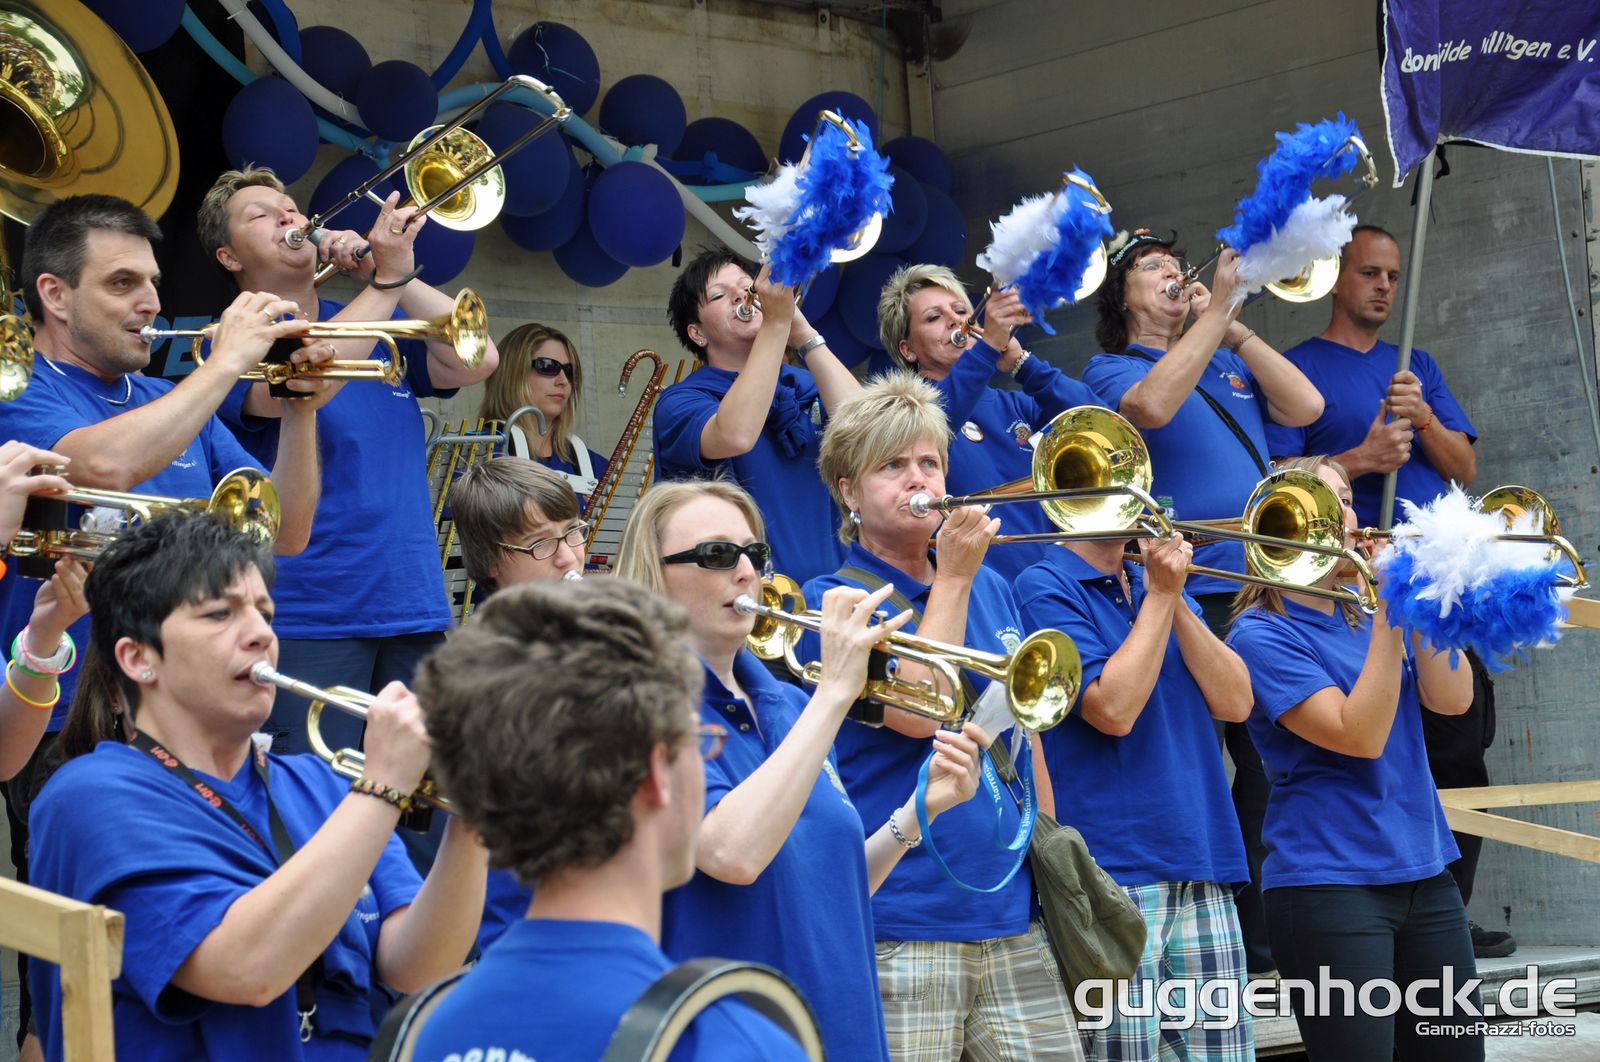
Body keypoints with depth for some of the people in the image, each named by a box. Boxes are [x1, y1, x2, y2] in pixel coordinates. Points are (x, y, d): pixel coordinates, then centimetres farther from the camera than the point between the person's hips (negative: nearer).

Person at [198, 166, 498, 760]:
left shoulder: (386, 330, 16)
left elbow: (476, 362, 1)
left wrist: (399, 275, -8)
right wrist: (385, 280, -18)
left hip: (415, 610, 5)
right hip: (310, 617, -5)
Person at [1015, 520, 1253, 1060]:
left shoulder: (1161, 585, 17)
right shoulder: (1045, 587, -3)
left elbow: (1234, 703, 6)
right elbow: (1114, 710, -15)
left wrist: (1175, 599, -3)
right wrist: (1160, 595, -7)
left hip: (1204, 864, 6)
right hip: (1113, 872, -6)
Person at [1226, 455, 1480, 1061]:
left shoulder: (1365, 617, 14)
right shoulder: (1263, 634, -8)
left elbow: (1452, 699, 0)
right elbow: (1361, 736, -17)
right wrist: (1391, 614, -18)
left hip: (1423, 872, 7)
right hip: (1331, 882, -7)